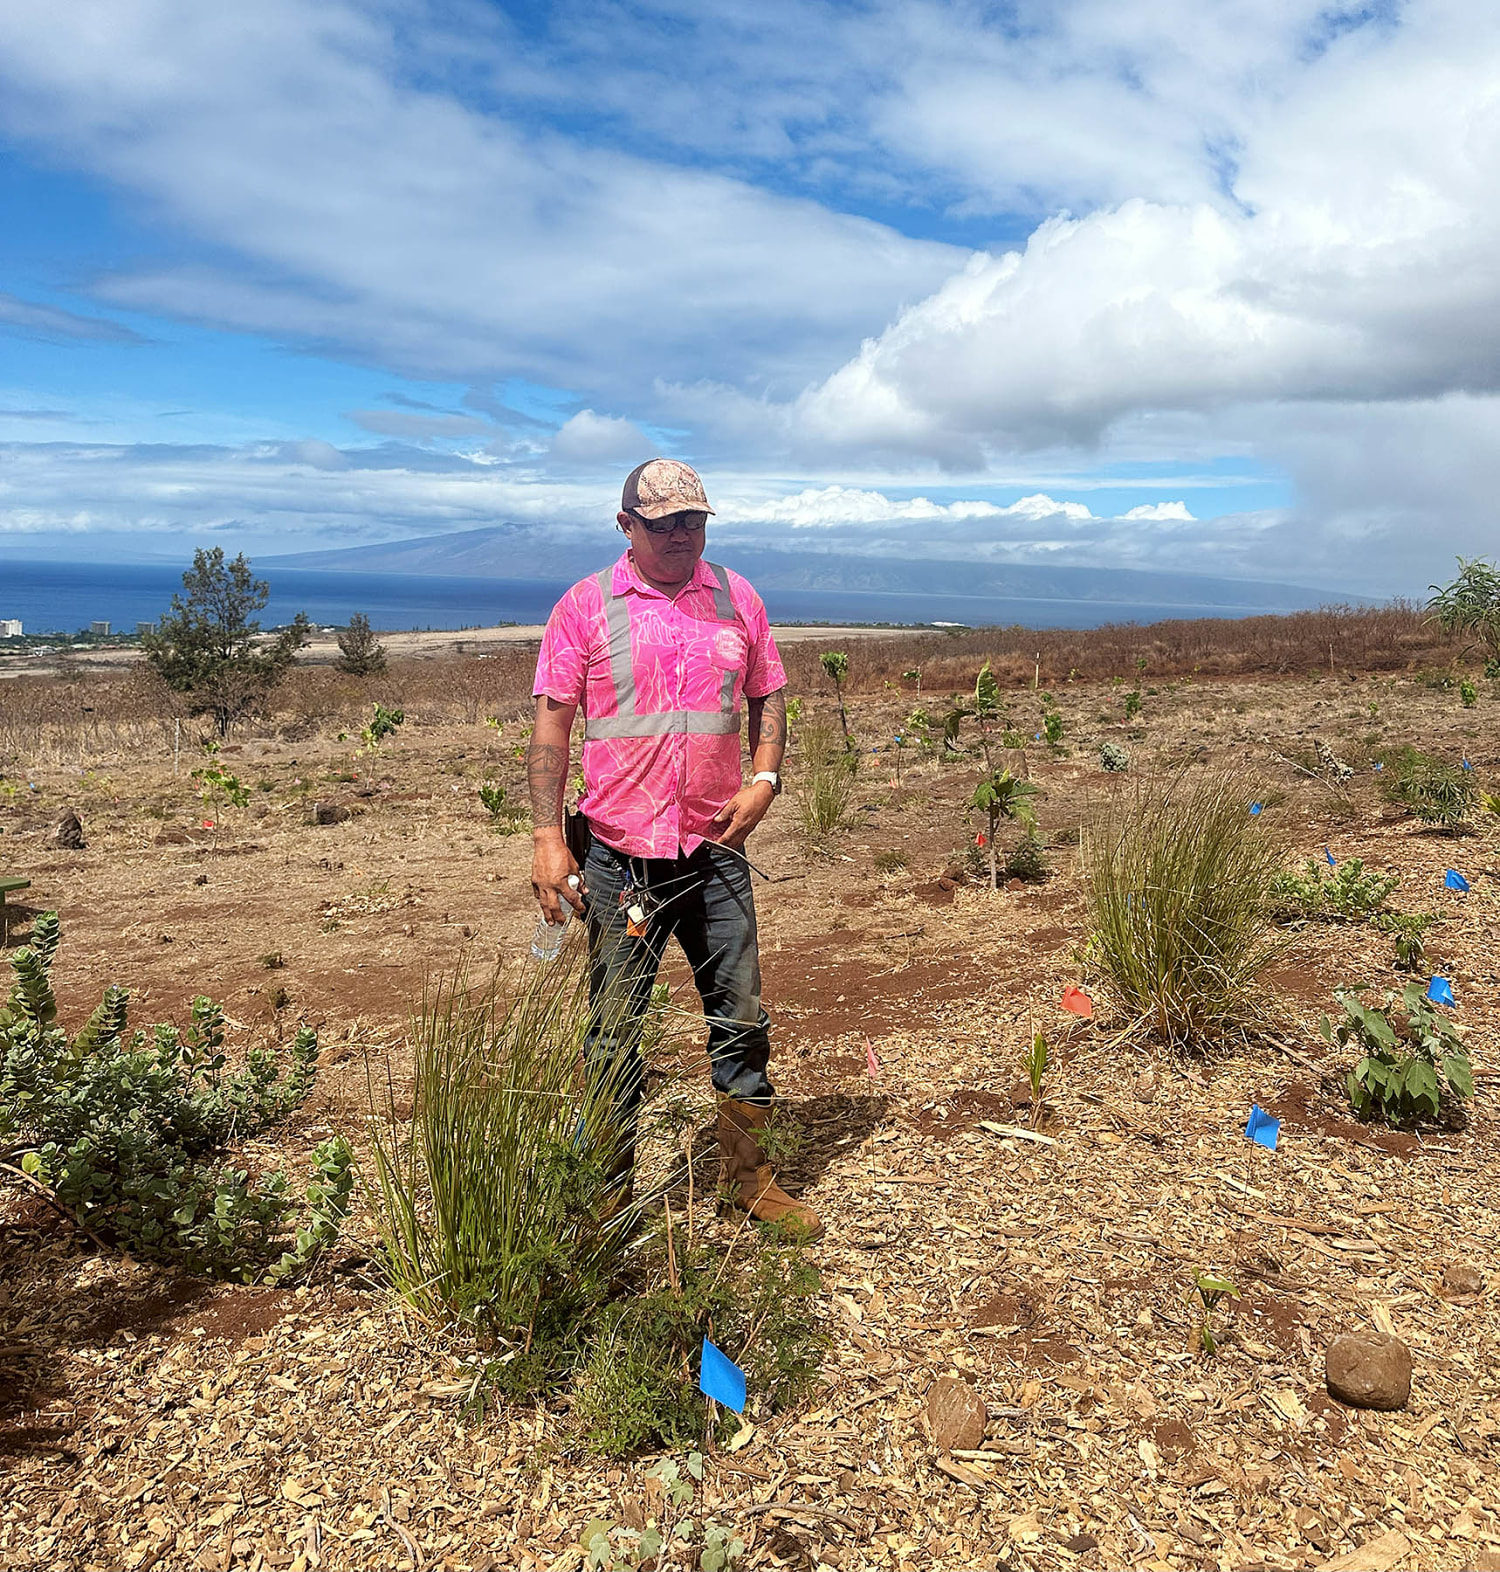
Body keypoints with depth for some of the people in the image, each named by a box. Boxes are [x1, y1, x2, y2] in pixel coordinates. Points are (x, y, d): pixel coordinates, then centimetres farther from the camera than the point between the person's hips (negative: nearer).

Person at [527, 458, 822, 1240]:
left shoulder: (736, 599, 8)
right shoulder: (586, 605, -1)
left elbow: (768, 698, 16)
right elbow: (551, 722, -2)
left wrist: (764, 780, -2)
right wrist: (547, 835, -9)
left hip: (715, 847, 3)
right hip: (620, 853, -3)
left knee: (741, 1015, 10)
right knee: (614, 1030, 6)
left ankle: (748, 1174, 27)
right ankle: (610, 1191, 22)